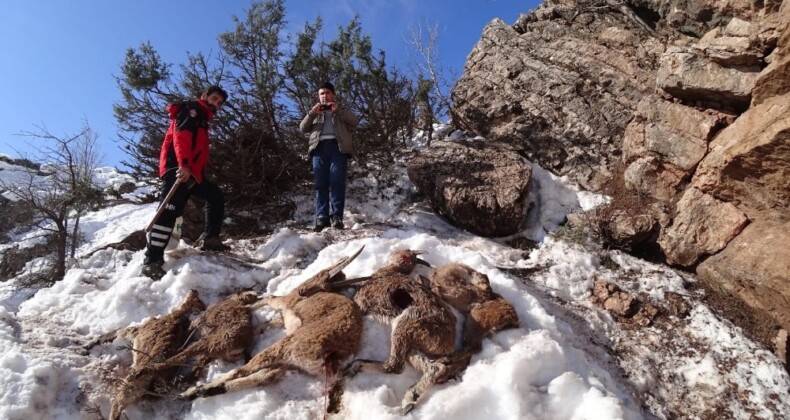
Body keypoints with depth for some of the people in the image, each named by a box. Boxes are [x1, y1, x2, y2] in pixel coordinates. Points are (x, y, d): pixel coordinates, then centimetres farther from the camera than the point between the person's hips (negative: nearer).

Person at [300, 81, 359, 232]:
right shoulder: (315, 112, 32)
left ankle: (337, 216, -20)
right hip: (319, 147, 2)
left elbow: (355, 122, 7)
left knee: (337, 181, -15)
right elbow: (303, 128, 16)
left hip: (337, 146, -2)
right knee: (321, 182, -9)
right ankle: (321, 217, -13)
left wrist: (338, 110, -5)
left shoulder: (341, 110, 26)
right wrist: (311, 113, 0)